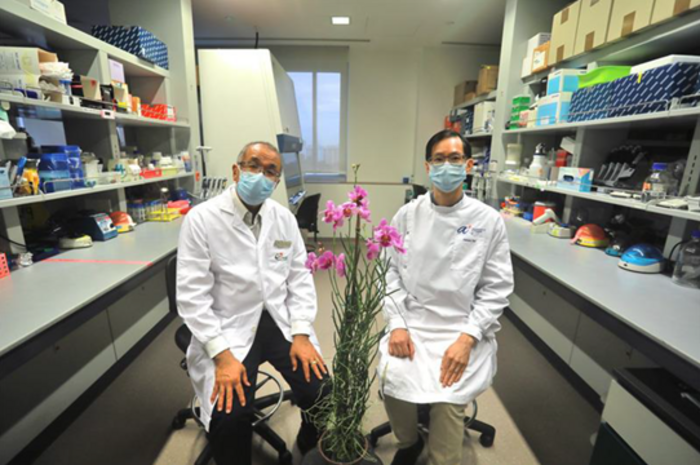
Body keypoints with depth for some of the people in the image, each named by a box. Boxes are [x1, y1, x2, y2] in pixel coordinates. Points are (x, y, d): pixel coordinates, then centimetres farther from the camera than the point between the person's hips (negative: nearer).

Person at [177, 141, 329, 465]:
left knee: (320, 393, -8)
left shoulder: (284, 218, 2)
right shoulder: (201, 219, -10)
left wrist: (301, 333, -7)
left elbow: (300, 277, 3)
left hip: (280, 320, 3)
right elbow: (193, 296, -12)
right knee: (230, 415, -20)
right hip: (229, 328, -2)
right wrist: (223, 356, -18)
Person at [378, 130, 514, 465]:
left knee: (448, 397, -21)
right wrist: (397, 324, -9)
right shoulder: (407, 215, 1)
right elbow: (391, 271, 1)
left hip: (463, 330, -1)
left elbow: (497, 287, -3)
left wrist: (467, 338, -13)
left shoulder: (489, 220, -3)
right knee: (393, 379, -18)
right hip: (411, 322, 1)